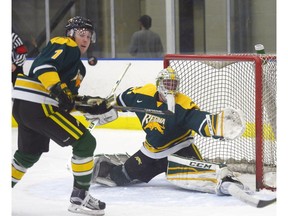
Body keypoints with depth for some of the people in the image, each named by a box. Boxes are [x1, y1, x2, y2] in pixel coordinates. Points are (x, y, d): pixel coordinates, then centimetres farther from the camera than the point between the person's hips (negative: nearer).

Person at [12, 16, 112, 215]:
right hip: (39, 106, -11)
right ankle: (80, 197, -4)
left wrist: (91, 104, 11)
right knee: (85, 142, -7)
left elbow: (69, 99, 21)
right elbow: (42, 66, -19)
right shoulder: (66, 46, -3)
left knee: (29, 153, 29)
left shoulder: (79, 67, 26)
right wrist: (58, 89, -28)